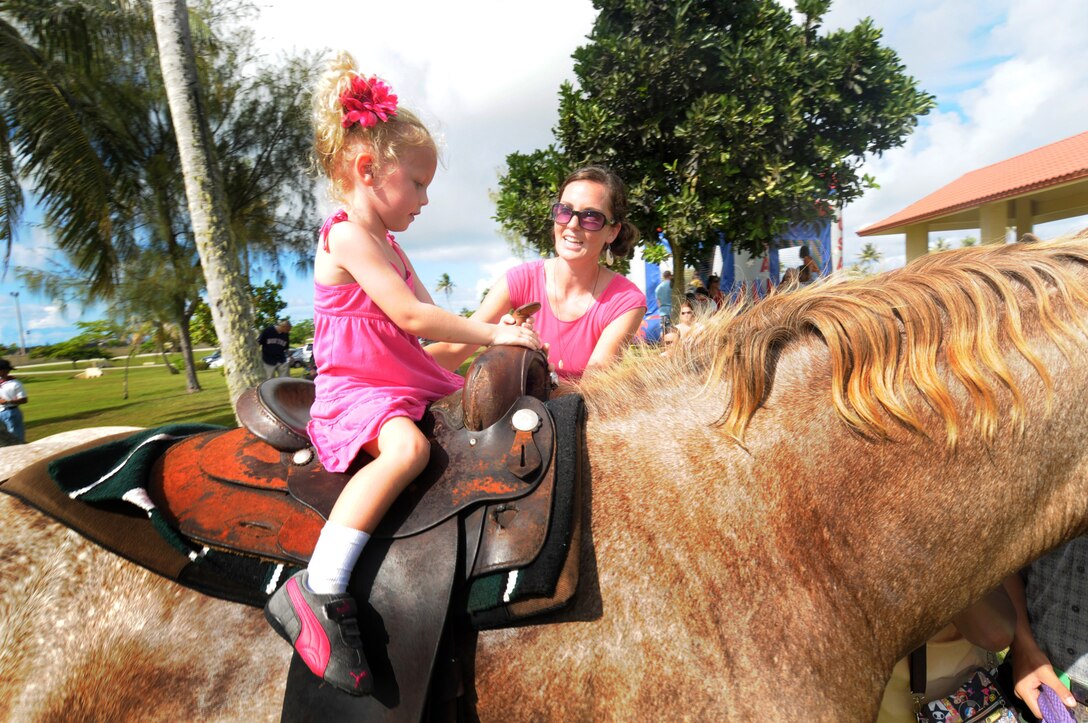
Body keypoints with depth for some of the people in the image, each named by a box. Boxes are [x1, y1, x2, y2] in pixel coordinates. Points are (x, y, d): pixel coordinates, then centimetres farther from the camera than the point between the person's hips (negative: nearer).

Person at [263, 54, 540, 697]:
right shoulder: (347, 237, -12)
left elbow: (427, 319, 17)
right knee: (407, 447, -37)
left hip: (409, 381, 10)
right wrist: (491, 333, -14)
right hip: (355, 390, -10)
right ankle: (317, 594, -30)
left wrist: (498, 333, 5)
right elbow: (412, 317, -21)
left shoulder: (388, 244, 19)